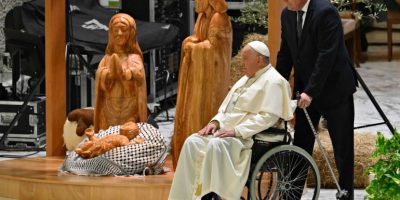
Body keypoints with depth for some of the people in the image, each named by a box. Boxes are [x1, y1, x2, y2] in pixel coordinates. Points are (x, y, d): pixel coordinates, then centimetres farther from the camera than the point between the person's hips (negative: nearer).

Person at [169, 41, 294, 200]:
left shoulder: (273, 82, -8)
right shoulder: (246, 79, 22)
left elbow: (268, 117, -19)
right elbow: (227, 106, 25)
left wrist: (236, 131, -24)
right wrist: (215, 122, 3)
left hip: (251, 136, -9)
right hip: (228, 130, 9)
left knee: (216, 145, -34)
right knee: (192, 142, -12)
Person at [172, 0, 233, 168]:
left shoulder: (218, 18, -13)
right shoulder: (203, 18, 16)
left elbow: (212, 46, -18)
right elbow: (195, 40, 14)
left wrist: (192, 46, -6)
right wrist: (191, 43, -9)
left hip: (209, 77, -9)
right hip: (198, 77, 9)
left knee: (203, 117, -7)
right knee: (192, 116, 9)